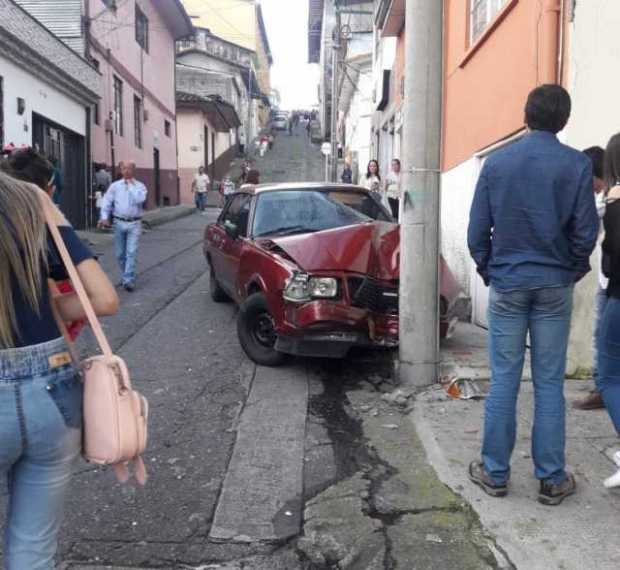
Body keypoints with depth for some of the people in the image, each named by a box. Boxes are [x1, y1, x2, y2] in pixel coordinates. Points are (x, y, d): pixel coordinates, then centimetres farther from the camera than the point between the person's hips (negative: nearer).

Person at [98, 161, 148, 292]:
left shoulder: (140, 186, 1)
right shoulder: (115, 186, 6)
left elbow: (140, 200, -18)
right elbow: (107, 202, 2)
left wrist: (131, 186, -10)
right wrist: (105, 217, -11)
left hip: (134, 223, -2)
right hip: (119, 222, 3)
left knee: (131, 252, -10)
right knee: (120, 253, 10)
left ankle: (129, 280, -10)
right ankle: (125, 276, 27)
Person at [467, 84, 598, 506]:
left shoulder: (496, 163, 0)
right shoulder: (577, 165, -5)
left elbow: (477, 232, 0)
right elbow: (586, 232, -5)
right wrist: (574, 270, 13)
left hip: (507, 285, 1)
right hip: (554, 286, -1)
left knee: (503, 382, 7)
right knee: (550, 384, 6)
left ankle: (495, 474, 16)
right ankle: (552, 480, 16)